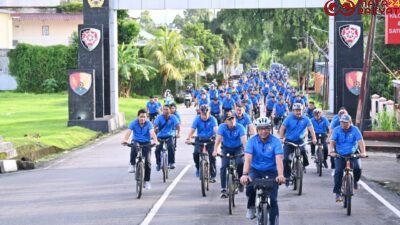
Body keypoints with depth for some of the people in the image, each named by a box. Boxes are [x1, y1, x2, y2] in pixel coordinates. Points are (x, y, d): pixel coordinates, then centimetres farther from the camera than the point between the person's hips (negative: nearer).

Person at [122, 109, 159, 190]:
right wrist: (125, 140, -44)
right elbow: (128, 132, -24)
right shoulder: (134, 123, -9)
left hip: (146, 143, 0)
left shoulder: (149, 124, -11)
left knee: (148, 162, -10)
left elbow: (152, 132, -27)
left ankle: (147, 181, 4)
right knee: (134, 147, -38)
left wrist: (155, 141, -47)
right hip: (136, 142, 0)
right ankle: (132, 165, -17)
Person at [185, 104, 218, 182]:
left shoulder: (212, 119, -13)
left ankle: (213, 175, 1)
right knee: (196, 153, -21)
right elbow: (192, 129, -17)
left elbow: (216, 128, -27)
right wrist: (188, 139, -34)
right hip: (200, 140, 1)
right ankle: (198, 168, 6)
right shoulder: (197, 119, -10)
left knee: (212, 156, -12)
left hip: (210, 140, -1)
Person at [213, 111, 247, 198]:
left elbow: (244, 139, -33)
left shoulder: (240, 127, -22)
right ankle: (223, 189, -9)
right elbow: (218, 139, -29)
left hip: (238, 148, -1)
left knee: (240, 163, -27)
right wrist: (215, 150, -45)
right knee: (223, 166, -15)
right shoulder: (222, 127, -18)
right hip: (226, 149, 1)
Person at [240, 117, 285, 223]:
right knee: (250, 187, -29)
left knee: (273, 200, -8)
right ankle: (251, 207, -1)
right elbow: (247, 158, -23)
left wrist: (280, 175, -43)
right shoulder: (252, 141, -13)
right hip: (255, 170, 0)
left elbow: (279, 159, -26)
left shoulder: (275, 141, -14)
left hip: (271, 171, 0)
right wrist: (245, 174, -40)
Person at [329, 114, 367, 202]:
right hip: (340, 155, 0)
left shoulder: (355, 129, -7)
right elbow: (332, 141, -12)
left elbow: (360, 141, -16)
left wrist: (363, 152, -31)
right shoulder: (337, 130, -4)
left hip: (353, 155, 0)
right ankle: (338, 193, -8)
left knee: (357, 168, -23)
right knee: (338, 171, -16)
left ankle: (355, 181, 11)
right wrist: (332, 151, -31)